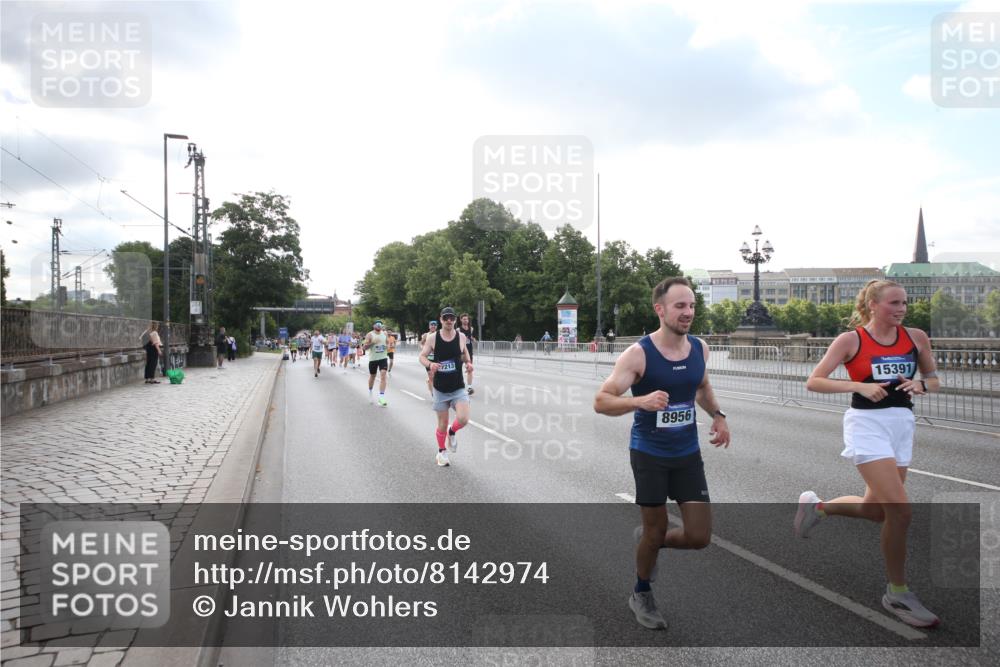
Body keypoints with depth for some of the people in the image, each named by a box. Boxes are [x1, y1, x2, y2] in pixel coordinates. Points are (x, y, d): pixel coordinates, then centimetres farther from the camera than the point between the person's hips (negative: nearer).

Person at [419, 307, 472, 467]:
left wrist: (468, 362, -5)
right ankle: (441, 452, 32)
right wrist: (430, 364, -23)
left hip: (458, 388, 1)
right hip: (440, 389, -1)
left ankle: (452, 432, 19)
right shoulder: (432, 337, -8)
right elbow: (422, 356, -2)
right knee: (442, 424, 6)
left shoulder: (461, 336, -3)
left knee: (463, 419, -17)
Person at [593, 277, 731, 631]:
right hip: (649, 454, -4)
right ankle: (641, 595, 35)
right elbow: (601, 401, -19)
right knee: (656, 530, 7)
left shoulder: (700, 348, -1)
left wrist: (717, 415, 3)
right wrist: (641, 401, -36)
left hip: (688, 454, 5)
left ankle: (648, 538, 33)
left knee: (699, 537, 1)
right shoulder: (638, 353, -18)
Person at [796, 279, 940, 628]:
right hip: (867, 425, -6)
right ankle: (897, 593, 3)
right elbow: (813, 382, -8)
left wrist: (921, 385, -7)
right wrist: (860, 386, -20)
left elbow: (934, 381, 17)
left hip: (902, 427, 6)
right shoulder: (851, 340, -7)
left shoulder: (916, 337, 5)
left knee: (876, 510, 11)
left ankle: (816, 506, 40)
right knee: (900, 509, -15)